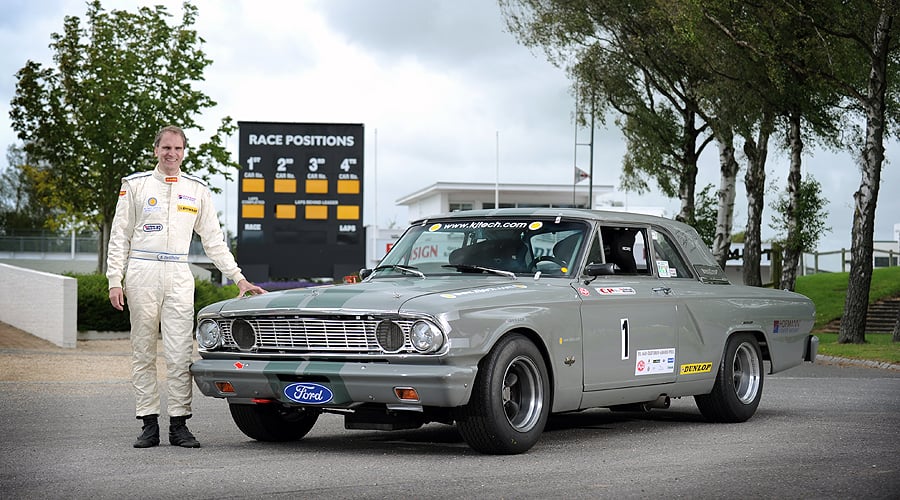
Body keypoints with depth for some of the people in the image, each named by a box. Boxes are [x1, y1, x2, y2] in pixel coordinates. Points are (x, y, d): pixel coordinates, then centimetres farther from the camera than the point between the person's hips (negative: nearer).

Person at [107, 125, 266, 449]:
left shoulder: (197, 190, 13)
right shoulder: (135, 185, 7)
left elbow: (213, 240, 15)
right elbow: (119, 236, 6)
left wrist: (238, 278, 8)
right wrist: (115, 281, -2)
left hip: (179, 276, 1)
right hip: (142, 274, -1)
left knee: (180, 354, -5)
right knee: (143, 353, 2)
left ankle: (179, 424, 0)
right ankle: (149, 425, 6)